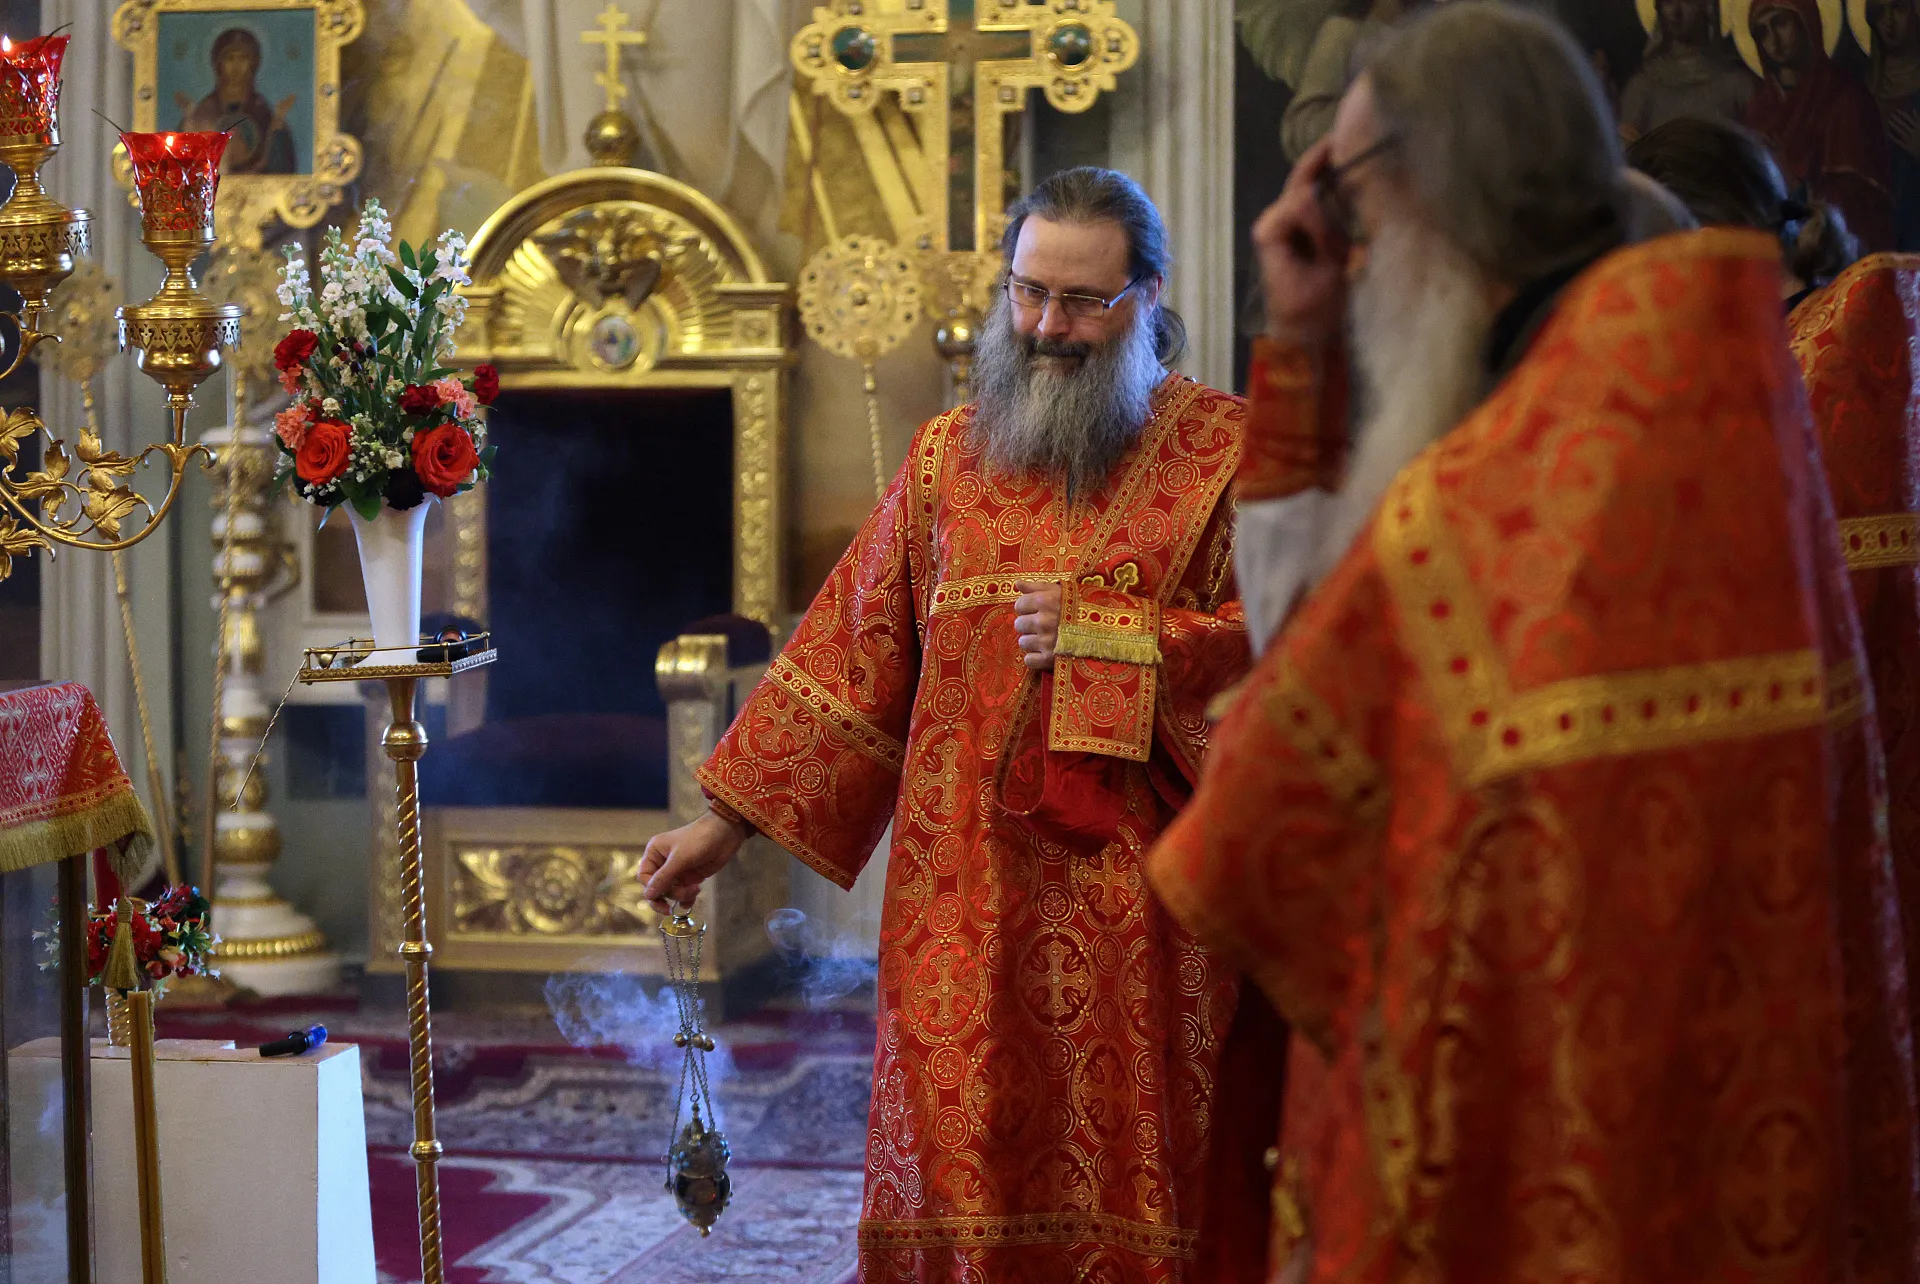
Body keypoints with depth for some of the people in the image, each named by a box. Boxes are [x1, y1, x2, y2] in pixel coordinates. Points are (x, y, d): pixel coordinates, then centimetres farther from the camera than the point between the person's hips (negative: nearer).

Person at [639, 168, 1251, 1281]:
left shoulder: (1224, 451, 2)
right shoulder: (949, 456, 12)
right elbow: (854, 656, 13)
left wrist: (1099, 630, -11)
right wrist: (725, 825, 9)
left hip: (1137, 898, -2)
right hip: (965, 890, 3)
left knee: (1129, 1174, -1)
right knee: (960, 1162, 1)